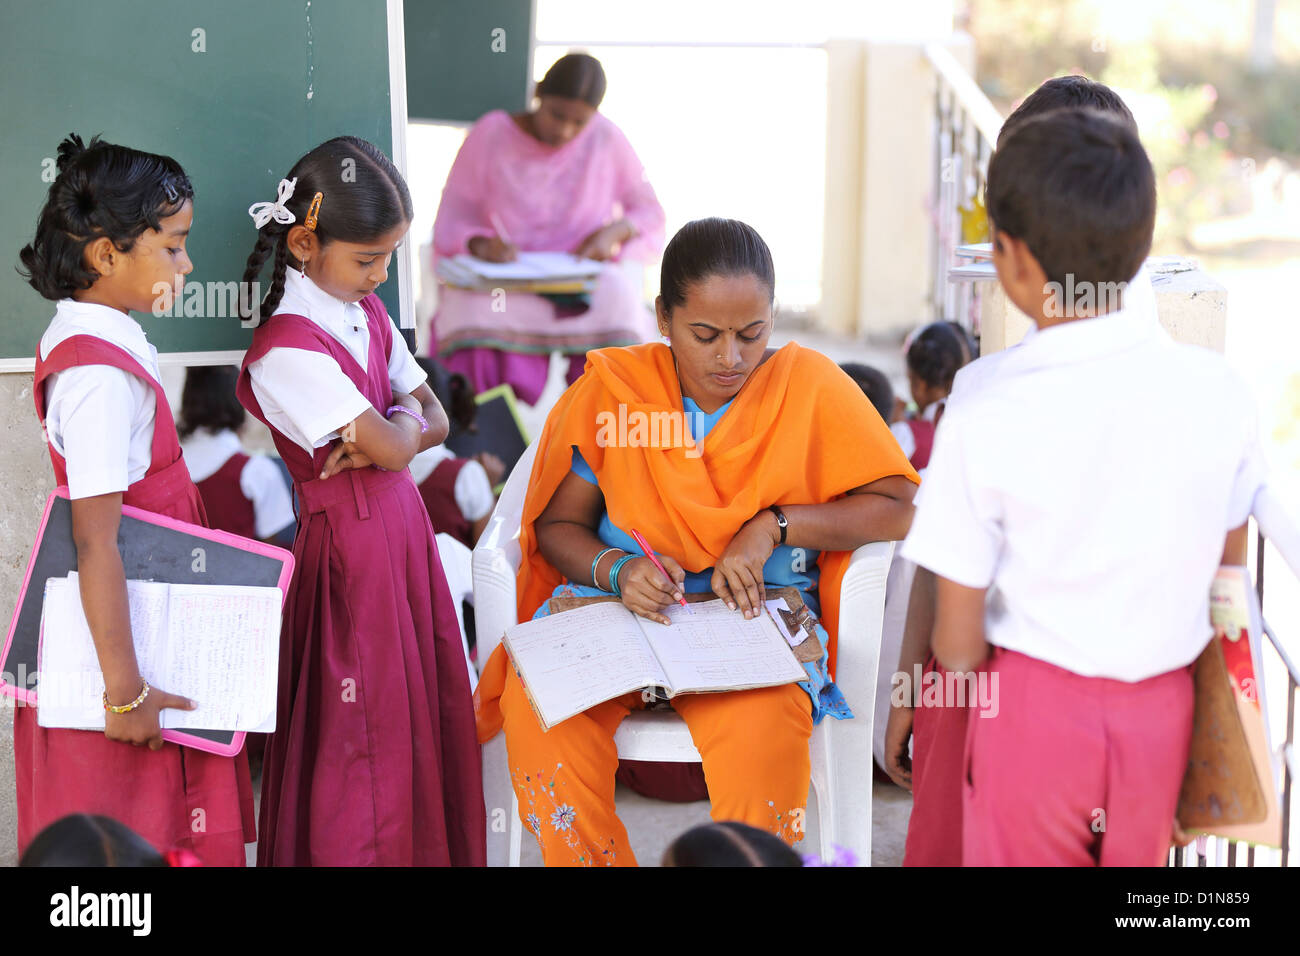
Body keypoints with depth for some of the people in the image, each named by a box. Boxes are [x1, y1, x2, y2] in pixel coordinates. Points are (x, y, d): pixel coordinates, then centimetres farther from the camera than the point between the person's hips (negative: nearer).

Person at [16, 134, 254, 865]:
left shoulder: (76, 335, 7)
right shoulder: (102, 374, -24)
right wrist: (126, 689, -25)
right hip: (119, 633, -10)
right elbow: (96, 543, -26)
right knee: (140, 832, 1)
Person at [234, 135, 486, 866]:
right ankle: (359, 854, 12)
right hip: (350, 540, -8)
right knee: (366, 734, 0)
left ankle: (433, 850, 20)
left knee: (429, 717, 10)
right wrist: (401, 418, 2)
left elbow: (435, 421, 11)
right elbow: (392, 447, -20)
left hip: (403, 528, 8)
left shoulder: (368, 313, 8)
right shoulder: (286, 351, -19)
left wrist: (380, 435, -9)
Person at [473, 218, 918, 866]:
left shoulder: (809, 386, -1)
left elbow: (898, 509, -3)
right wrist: (616, 569, -12)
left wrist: (775, 524, -14)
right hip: (622, 604, 2)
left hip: (756, 618, -2)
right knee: (533, 702, -29)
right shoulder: (612, 389, 3)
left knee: (760, 725, -37)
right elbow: (558, 525, 10)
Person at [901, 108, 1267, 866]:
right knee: (1138, 859, 22)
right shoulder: (1221, 392, -9)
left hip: (1035, 711, -3)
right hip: (1160, 716, 3)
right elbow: (1229, 575, 5)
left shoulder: (986, 425, -19)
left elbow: (959, 645, -12)